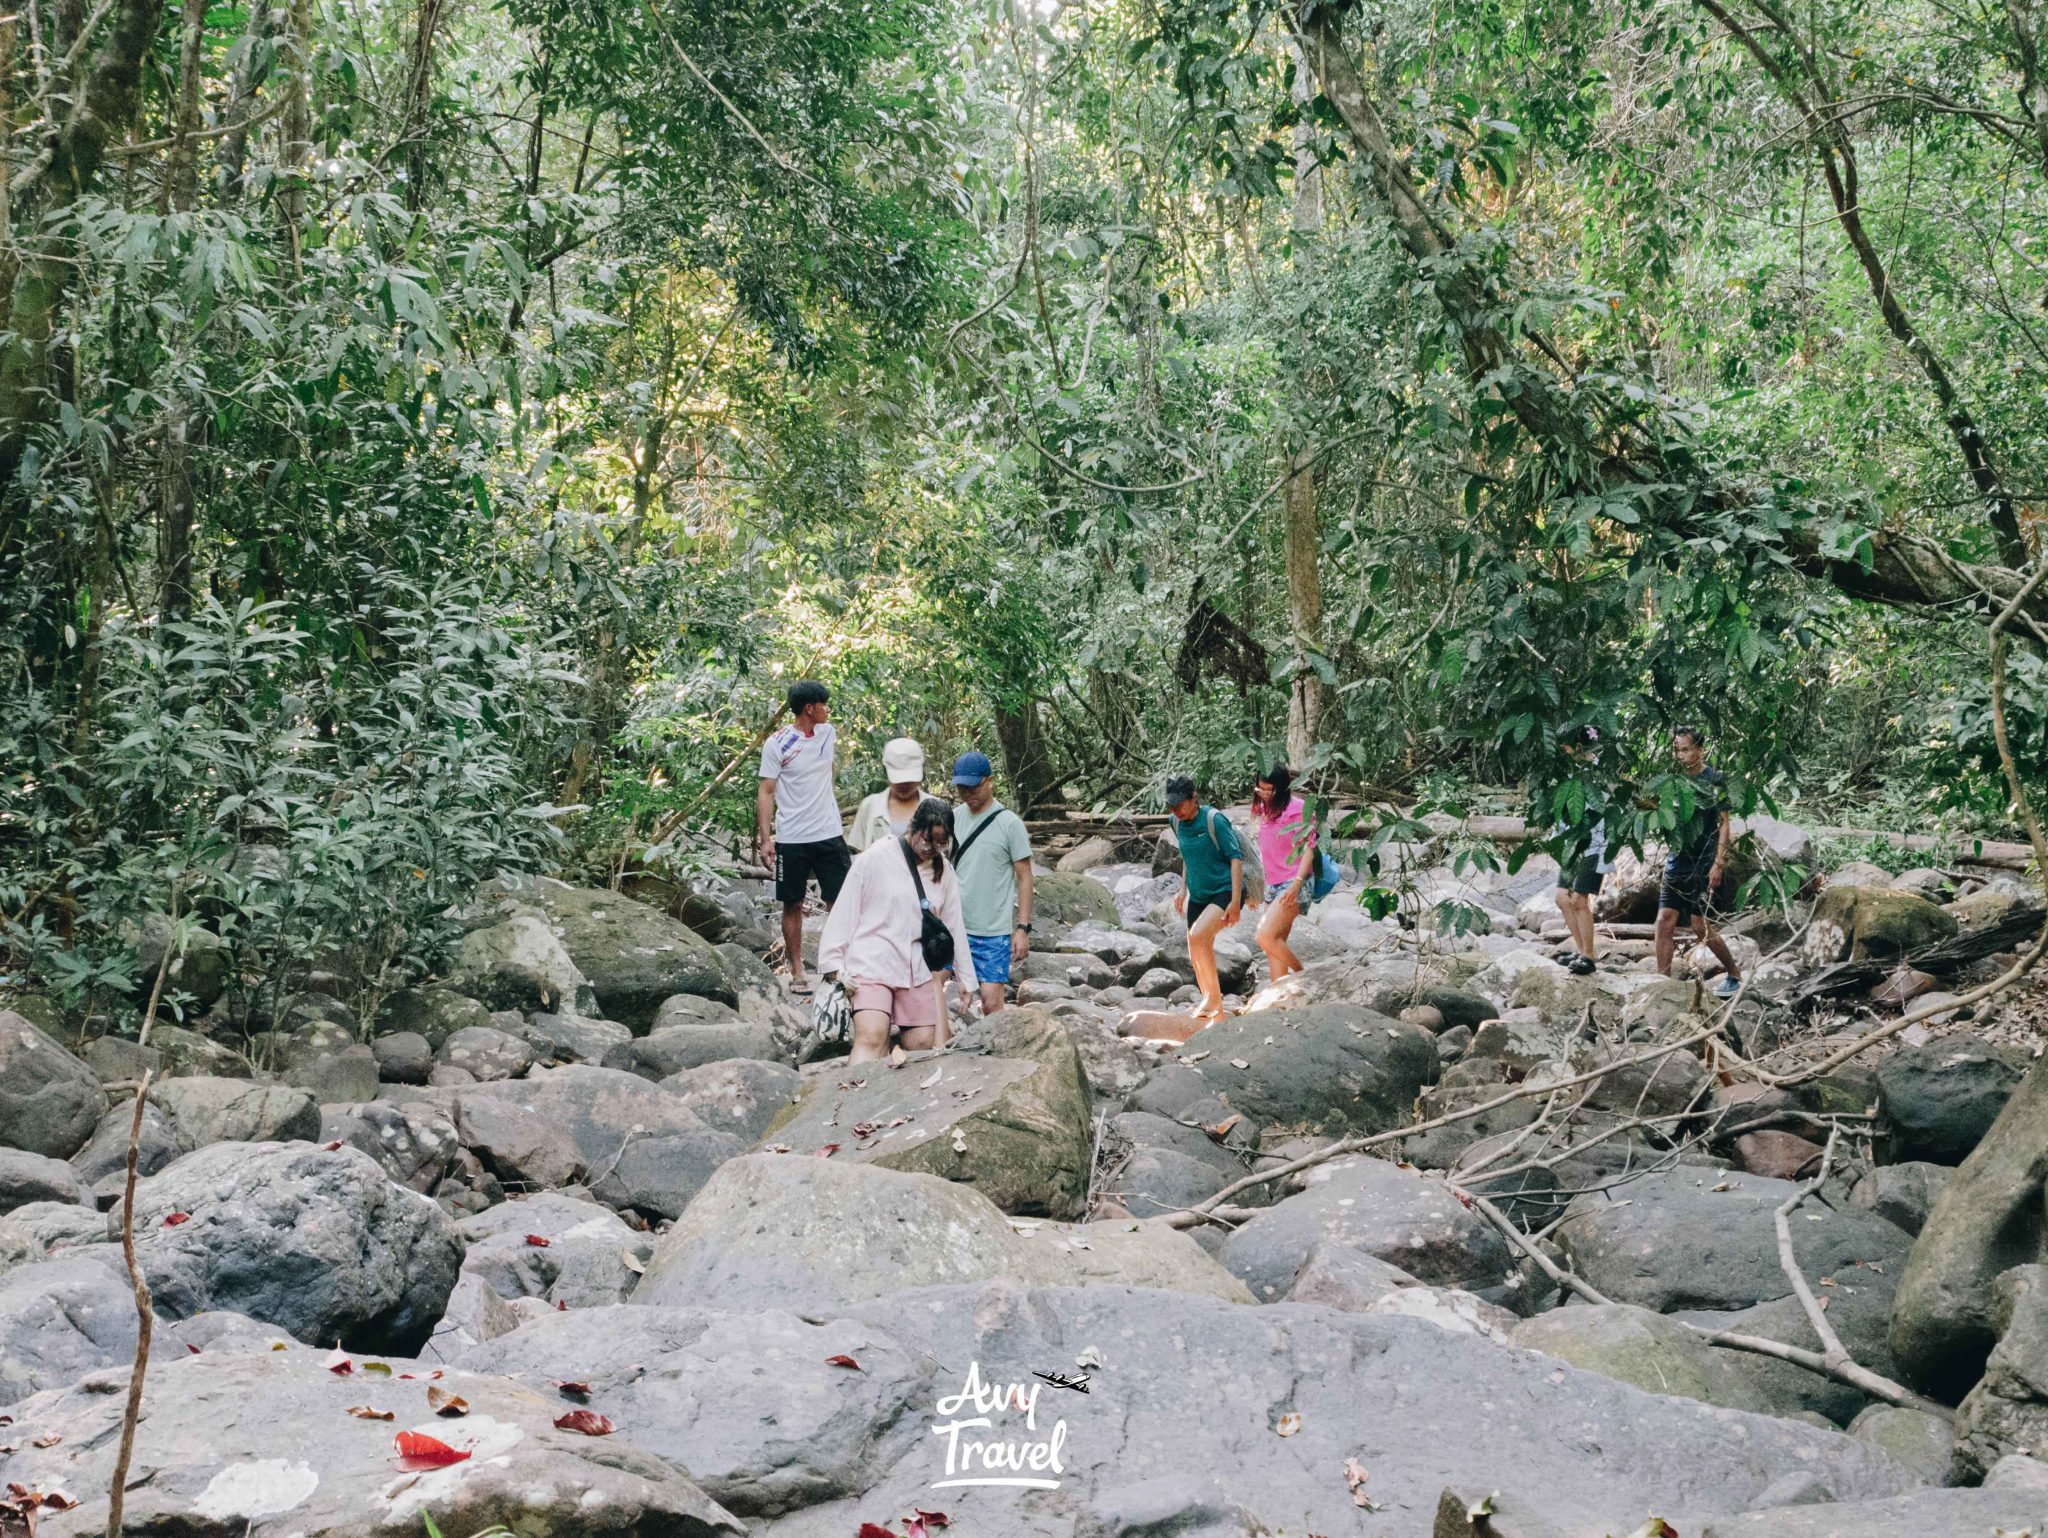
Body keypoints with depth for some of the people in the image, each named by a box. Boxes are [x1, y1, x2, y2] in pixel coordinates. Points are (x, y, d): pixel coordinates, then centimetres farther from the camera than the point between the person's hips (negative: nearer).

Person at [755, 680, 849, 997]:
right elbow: (767, 793, -8)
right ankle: (797, 973, 15)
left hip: (830, 835, 4)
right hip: (792, 840, -4)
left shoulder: (827, 733, 7)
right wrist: (764, 838, -13)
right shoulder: (777, 743, -9)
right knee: (793, 906, 6)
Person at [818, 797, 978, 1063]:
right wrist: (834, 966, -9)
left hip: (916, 970, 6)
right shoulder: (876, 858, -6)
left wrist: (966, 977, 17)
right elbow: (844, 912, -4)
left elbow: (954, 926, 16)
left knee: (924, 1043, 3)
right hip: (871, 965, -6)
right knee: (871, 1038, -24)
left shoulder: (944, 872, 9)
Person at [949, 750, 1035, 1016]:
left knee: (991, 1001, -6)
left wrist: (1023, 928, -8)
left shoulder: (1009, 824, -5)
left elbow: (1024, 878, -3)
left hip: (993, 932, -4)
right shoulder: (953, 818, 7)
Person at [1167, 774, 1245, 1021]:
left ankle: (1214, 997, -17)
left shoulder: (1214, 820, -16)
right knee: (1197, 957, 7)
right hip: (1198, 896, 8)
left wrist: (1235, 901, -22)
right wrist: (1184, 891, 20)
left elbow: (1236, 859, -17)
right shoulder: (1177, 823, 4)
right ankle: (1215, 1010, 22)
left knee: (1198, 936, -30)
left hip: (1225, 892, -8)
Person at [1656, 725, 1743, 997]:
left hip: (1703, 863, -6)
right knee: (1665, 921, -3)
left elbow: (1724, 823, -7)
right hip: (1677, 860, 6)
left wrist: (1719, 862, -13)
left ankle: (1734, 973, 18)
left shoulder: (1714, 780, -6)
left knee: (1700, 925, -4)